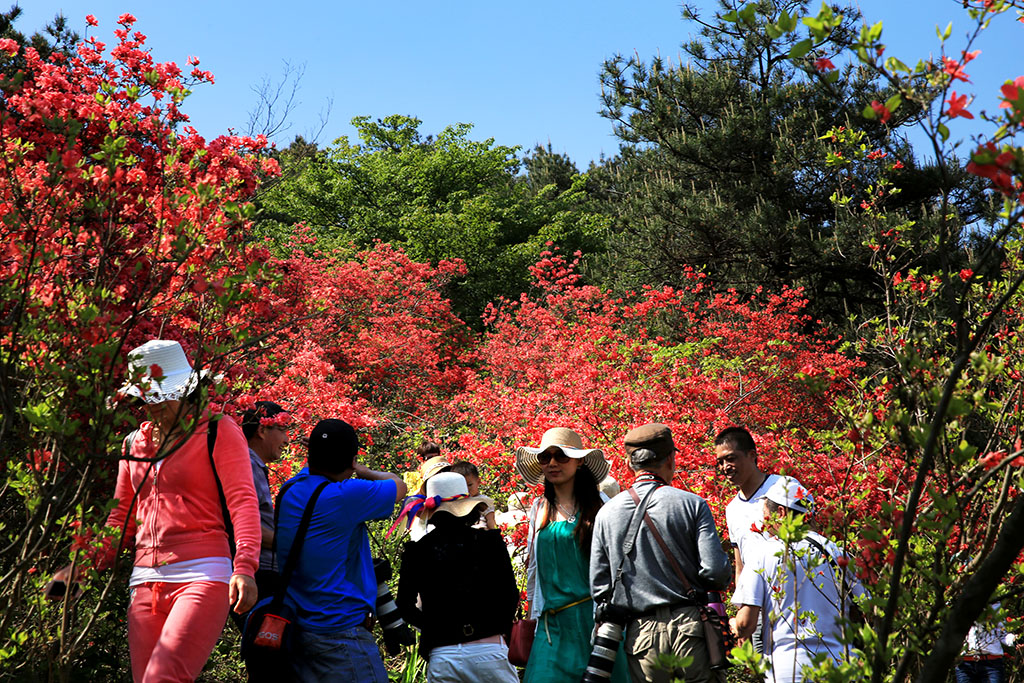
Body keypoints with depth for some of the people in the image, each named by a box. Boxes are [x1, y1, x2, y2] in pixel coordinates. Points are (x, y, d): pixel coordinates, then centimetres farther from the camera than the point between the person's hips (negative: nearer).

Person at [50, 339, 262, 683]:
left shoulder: (218, 431, 3)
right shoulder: (135, 443, 20)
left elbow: (243, 501, -6)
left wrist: (244, 566, -21)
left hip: (202, 576, -6)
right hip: (145, 581, 6)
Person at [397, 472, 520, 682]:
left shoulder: (417, 550, 1)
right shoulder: (489, 541, 0)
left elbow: (405, 606, 4)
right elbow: (510, 596, 1)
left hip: (441, 658, 1)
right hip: (489, 650, -1)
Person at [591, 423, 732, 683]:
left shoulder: (606, 513, 3)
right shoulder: (692, 504, -4)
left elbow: (599, 585, 3)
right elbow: (716, 572, -10)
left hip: (641, 633, 2)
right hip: (690, 624, -2)